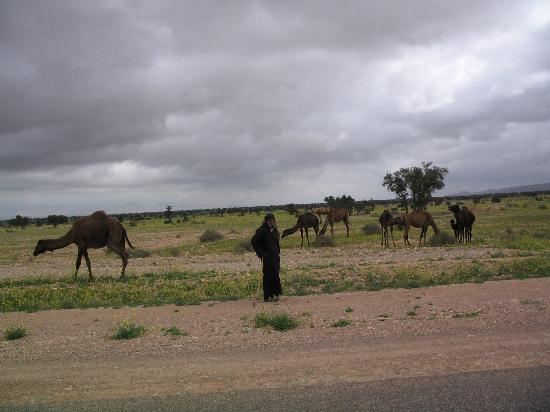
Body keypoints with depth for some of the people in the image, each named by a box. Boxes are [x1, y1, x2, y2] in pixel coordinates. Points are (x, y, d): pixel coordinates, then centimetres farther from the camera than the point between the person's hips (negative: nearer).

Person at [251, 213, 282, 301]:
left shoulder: (274, 230, 14)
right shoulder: (262, 230, -10)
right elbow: (253, 241, -15)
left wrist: (278, 252, 16)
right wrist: (260, 253, -14)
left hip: (275, 256, 7)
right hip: (267, 257, -7)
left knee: (275, 275, 9)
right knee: (268, 276, -6)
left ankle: (275, 294, 19)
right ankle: (267, 296, 0)